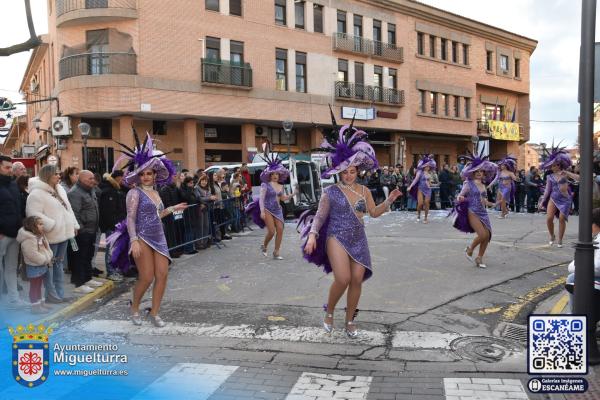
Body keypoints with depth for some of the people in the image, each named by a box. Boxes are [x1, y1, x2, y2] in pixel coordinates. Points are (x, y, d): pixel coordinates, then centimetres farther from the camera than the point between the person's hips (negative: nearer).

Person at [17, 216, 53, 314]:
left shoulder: (41, 236, 8)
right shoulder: (28, 240, -24)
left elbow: (47, 249, 14)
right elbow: (34, 255, -28)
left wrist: (49, 258, -2)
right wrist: (46, 259, -19)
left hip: (42, 265, 10)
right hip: (34, 267, -10)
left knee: (38, 286, 19)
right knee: (34, 286, -1)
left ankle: (40, 303, 29)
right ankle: (35, 306, 5)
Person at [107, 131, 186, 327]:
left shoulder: (155, 193, 15)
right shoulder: (135, 193, -6)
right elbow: (130, 219, -13)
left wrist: (173, 209, 21)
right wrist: (134, 241, -22)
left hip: (159, 238, 7)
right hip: (142, 239, -7)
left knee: (163, 275, 1)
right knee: (146, 277, -7)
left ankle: (154, 313, 12)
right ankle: (135, 308, 18)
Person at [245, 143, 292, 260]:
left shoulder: (280, 186, 9)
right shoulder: (265, 185, -9)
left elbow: (283, 198, 18)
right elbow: (261, 199, -13)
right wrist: (262, 211, -22)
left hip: (277, 209, 6)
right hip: (267, 209, -6)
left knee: (280, 230, -4)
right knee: (271, 231, -11)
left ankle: (276, 252, 5)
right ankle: (264, 246, 19)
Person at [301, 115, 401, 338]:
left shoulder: (364, 191, 8)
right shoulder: (331, 191, -4)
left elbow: (374, 212, 17)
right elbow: (320, 215, -4)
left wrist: (389, 200, 4)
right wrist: (313, 235, -18)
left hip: (358, 241, 5)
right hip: (336, 238, -5)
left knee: (357, 280, 2)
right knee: (342, 279, -19)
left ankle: (349, 322, 20)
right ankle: (329, 312, 10)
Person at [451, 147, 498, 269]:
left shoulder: (483, 185, 13)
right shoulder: (469, 183, -5)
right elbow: (460, 196, -11)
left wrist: (493, 204, 21)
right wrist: (460, 198, -31)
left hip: (483, 212, 7)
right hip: (472, 212, -7)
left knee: (487, 235, 0)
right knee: (483, 234, -18)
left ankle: (479, 258, 14)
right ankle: (469, 250, 8)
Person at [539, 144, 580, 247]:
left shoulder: (565, 173, 0)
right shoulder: (550, 177, 4)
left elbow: (578, 178, -12)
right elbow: (547, 190, 8)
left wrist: (567, 173, -17)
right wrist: (542, 201, 6)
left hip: (565, 199, -1)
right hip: (553, 198, 1)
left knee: (562, 219, -2)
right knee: (549, 218, -11)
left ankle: (560, 241, 9)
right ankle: (552, 237, 14)